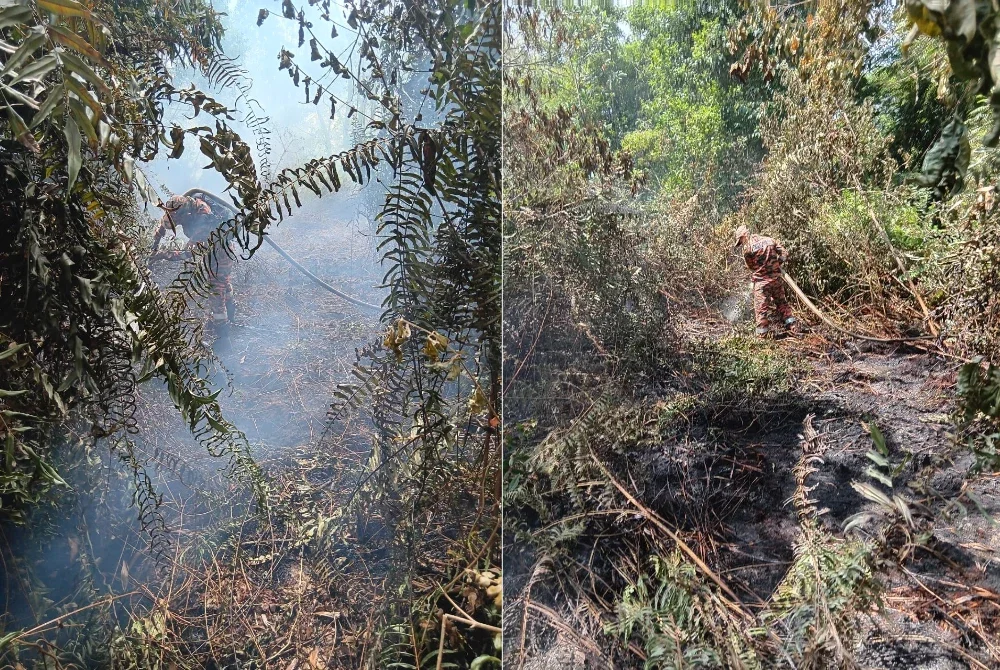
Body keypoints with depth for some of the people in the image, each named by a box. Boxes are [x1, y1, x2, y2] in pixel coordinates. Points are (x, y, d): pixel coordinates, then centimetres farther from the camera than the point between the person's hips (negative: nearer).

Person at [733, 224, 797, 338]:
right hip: (776, 277, 5)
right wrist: (776, 264, 14)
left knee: (761, 307, 4)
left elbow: (750, 266, -1)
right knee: (781, 301, 21)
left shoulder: (747, 249, -11)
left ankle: (762, 332, 5)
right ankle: (791, 323, 21)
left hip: (761, 281, -5)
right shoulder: (769, 240, 4)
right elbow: (784, 254, 3)